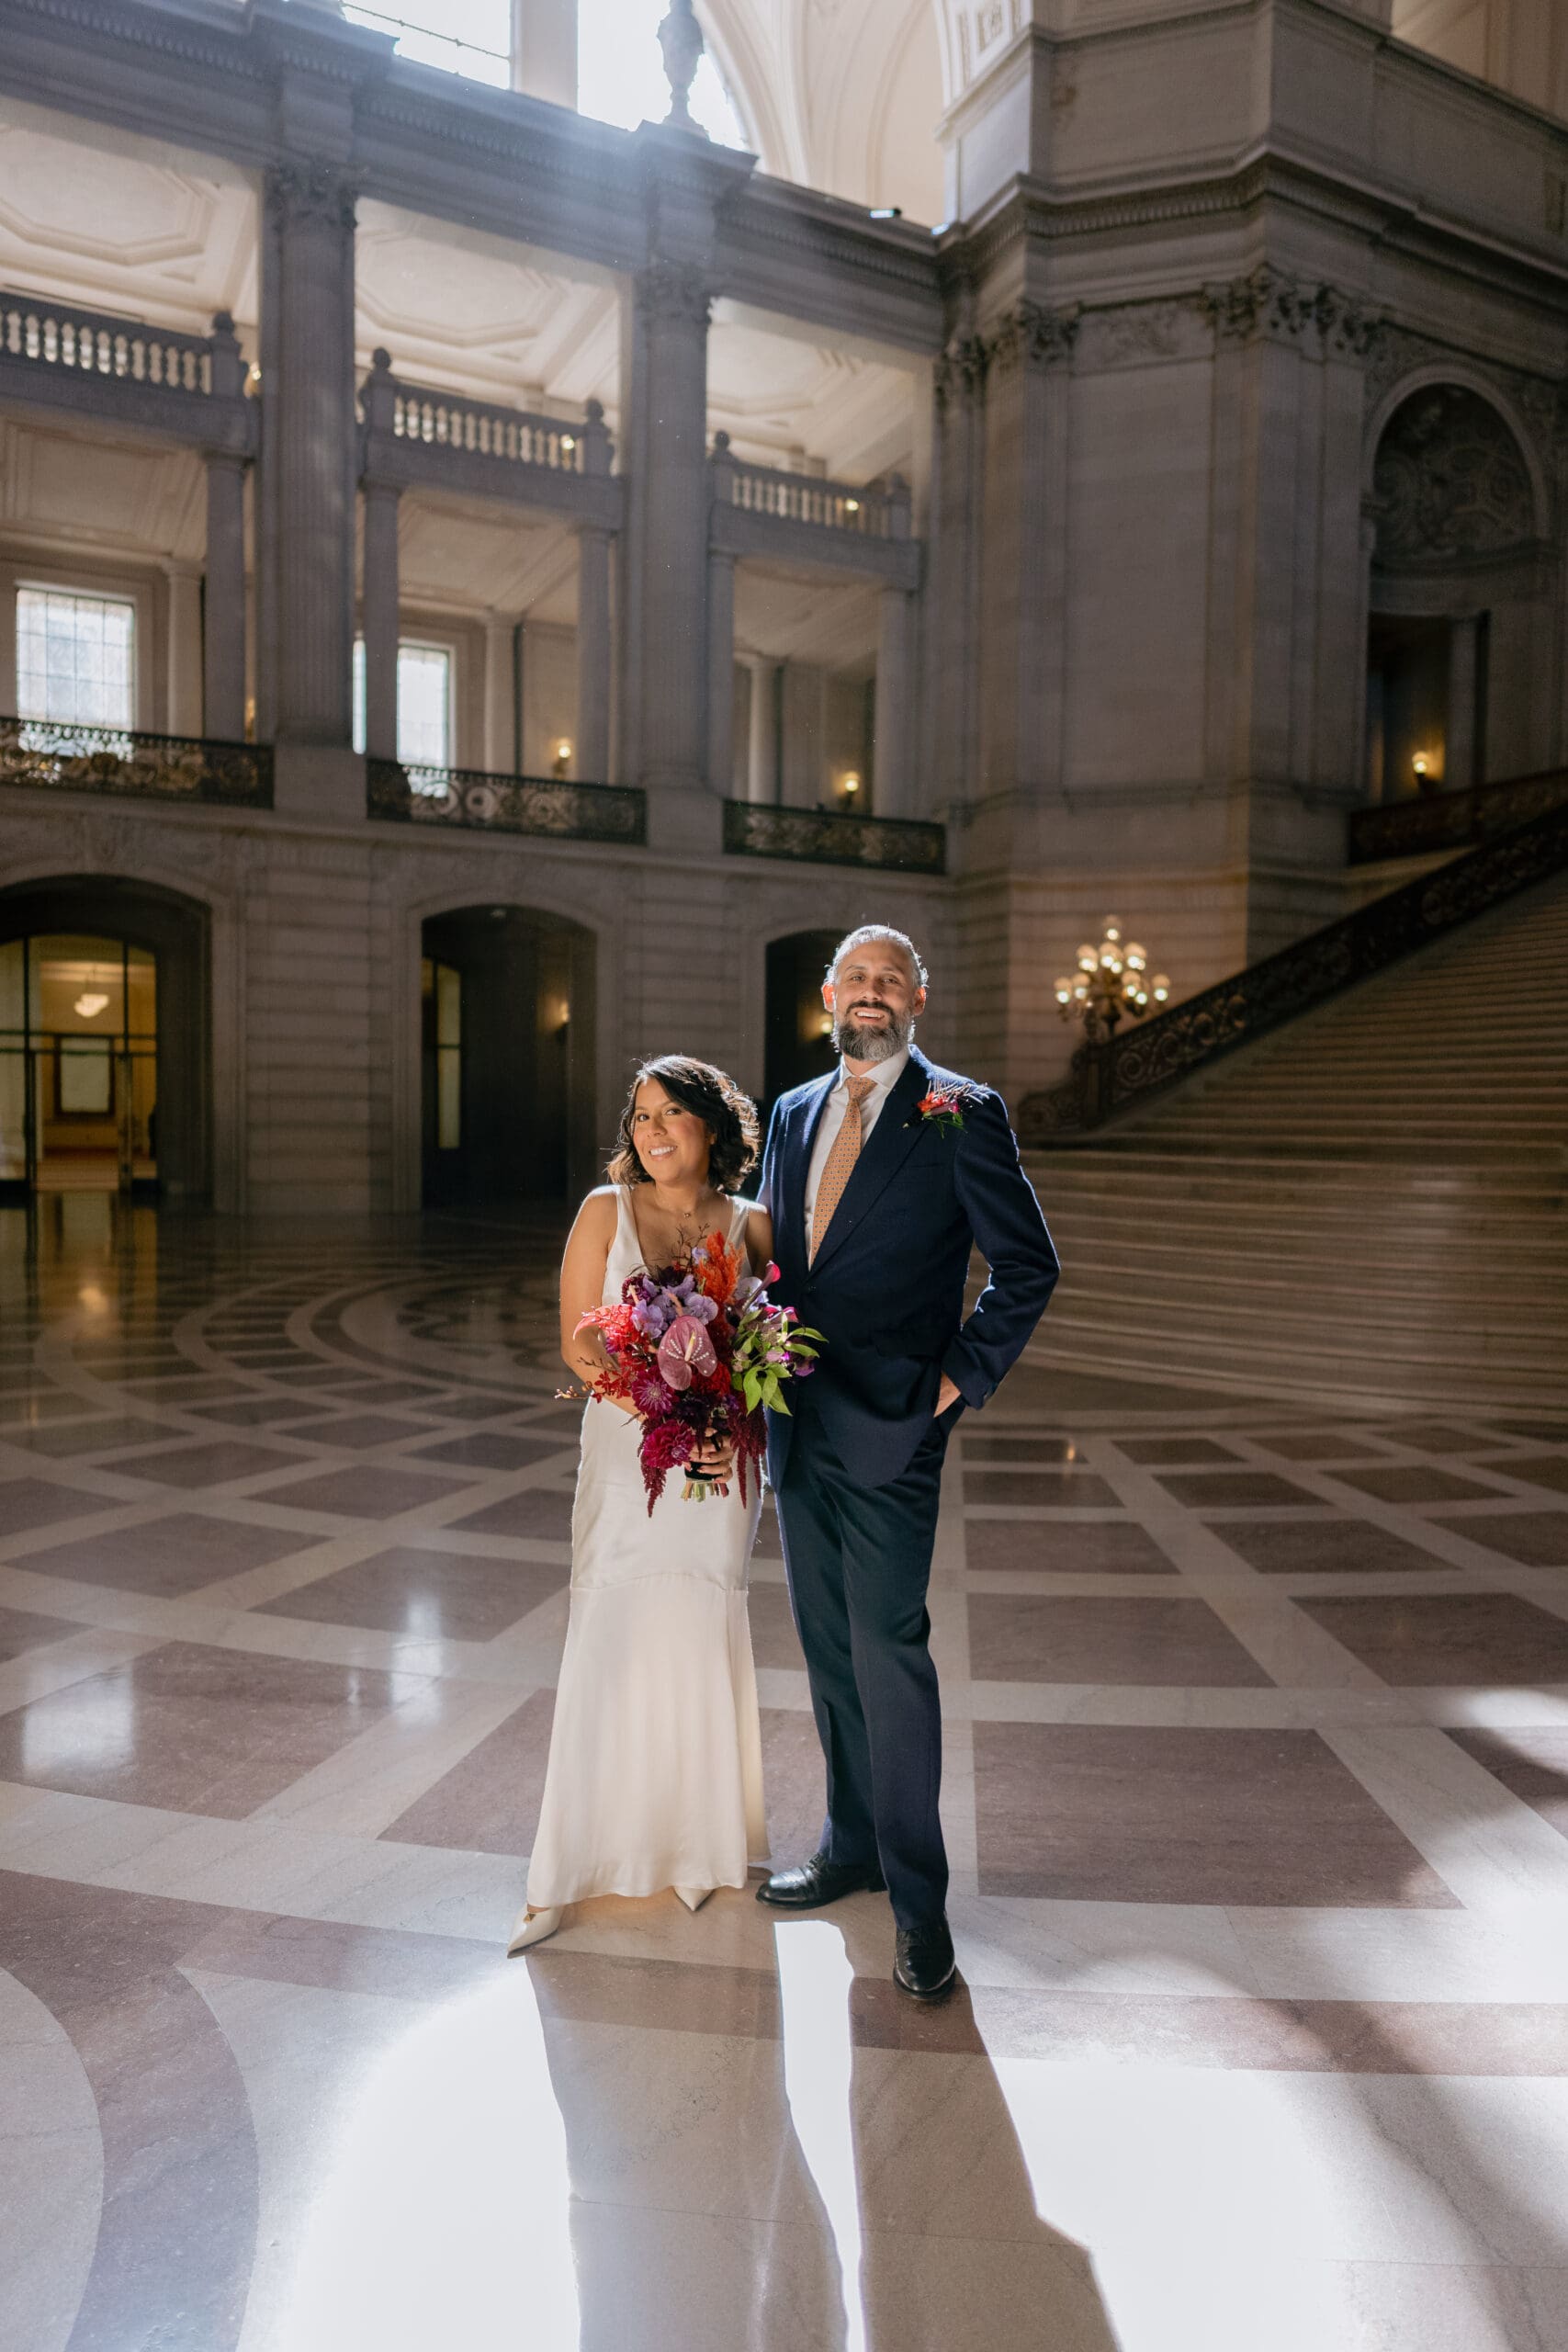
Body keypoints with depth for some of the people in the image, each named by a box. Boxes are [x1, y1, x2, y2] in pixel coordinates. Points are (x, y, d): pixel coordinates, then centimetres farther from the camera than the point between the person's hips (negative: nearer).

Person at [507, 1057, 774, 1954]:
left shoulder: (751, 1225, 2)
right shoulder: (606, 1211, 0)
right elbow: (578, 1342, -3)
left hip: (721, 1460, 1)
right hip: (627, 1452, -1)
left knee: (704, 1642, 7)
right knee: (609, 1643, -2)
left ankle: (700, 1846, 26)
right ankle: (565, 1873, 11)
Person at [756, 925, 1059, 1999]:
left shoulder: (962, 1114, -7)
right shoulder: (794, 1113, 11)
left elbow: (1029, 1264, -6)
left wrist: (962, 1378, -9)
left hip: (889, 1429, -6)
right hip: (798, 1426, 6)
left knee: (890, 1651, -2)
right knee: (828, 1648, 16)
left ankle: (919, 1896, 15)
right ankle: (853, 1842, 34)